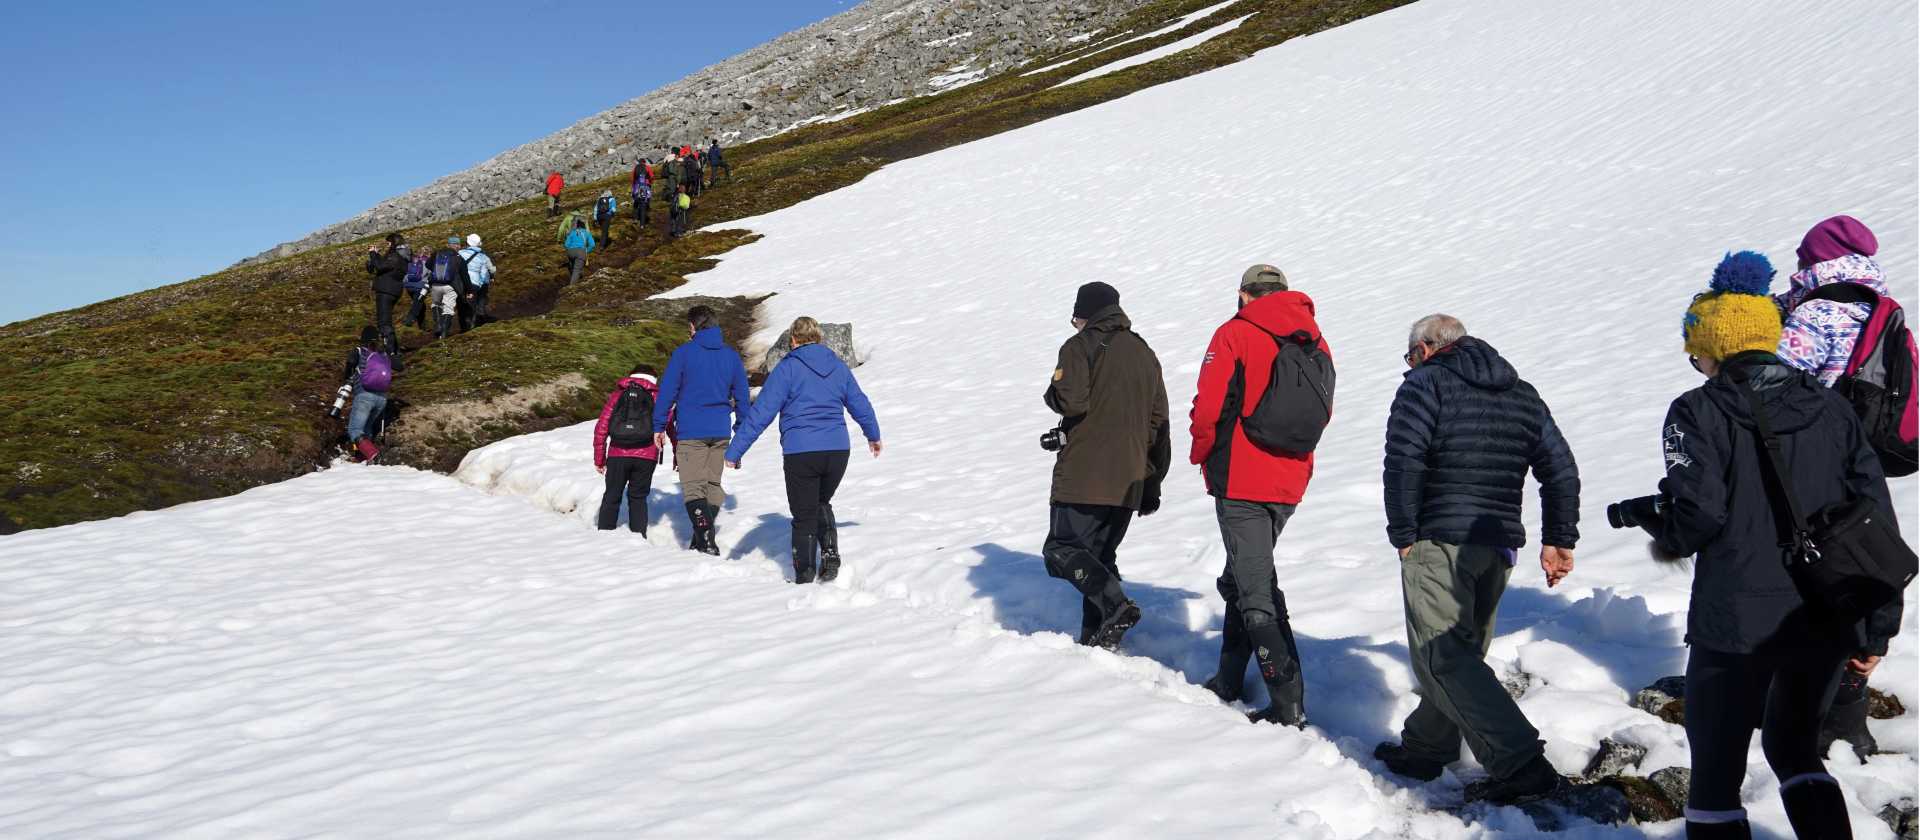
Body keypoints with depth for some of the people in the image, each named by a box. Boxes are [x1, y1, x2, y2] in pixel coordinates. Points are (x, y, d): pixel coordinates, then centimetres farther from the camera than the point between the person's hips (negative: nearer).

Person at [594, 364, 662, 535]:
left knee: (612, 497, 13)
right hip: (646, 457, 0)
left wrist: (599, 460, 14)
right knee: (638, 498, 12)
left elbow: (601, 428, 9)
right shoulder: (658, 397, 11)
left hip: (618, 455, 1)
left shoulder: (618, 394, 13)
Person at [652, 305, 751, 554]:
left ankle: (707, 544, -15)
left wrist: (659, 427, 3)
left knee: (693, 487, -3)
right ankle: (704, 539, 20)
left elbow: (667, 391, -4)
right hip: (720, 431, 5)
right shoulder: (731, 355, 8)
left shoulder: (683, 353, -4)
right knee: (713, 484, 14)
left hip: (691, 431, -4)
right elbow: (742, 396, 13)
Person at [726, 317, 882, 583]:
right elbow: (860, 405, 23)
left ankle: (804, 579, 9)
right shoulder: (838, 366, 11)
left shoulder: (788, 368, -4)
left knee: (804, 517, 7)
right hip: (838, 451, 4)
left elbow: (760, 413, -9)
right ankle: (830, 554, 6)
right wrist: (873, 436, 41)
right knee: (821, 504, 26)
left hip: (800, 454, -4)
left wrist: (734, 451, -7)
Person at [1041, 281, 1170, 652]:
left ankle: (1115, 604, -21)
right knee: (1101, 555, 14)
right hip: (1128, 482, 7)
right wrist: (1152, 484, 21)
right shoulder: (1146, 354, 17)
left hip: (1083, 475, -7)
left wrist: (1054, 395, 6)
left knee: (1062, 548, -2)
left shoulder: (1081, 346, -4)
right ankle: (1097, 639, 8)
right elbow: (1159, 423, 17)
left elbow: (1071, 401, -19)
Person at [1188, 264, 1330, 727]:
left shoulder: (1235, 334, -9)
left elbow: (1208, 407, -14)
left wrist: (1202, 453, 3)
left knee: (1255, 591, -5)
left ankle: (1289, 703, -9)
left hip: (1241, 480, -7)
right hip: (1290, 482, 7)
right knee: (1242, 577, 21)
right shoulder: (1315, 342, 9)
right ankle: (1229, 682, 31)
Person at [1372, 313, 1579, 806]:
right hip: (1499, 545, 8)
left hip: (1439, 541, -8)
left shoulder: (1427, 383, -4)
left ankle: (1522, 765, -19)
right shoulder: (1521, 394, 17)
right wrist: (1559, 540, 17)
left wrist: (1403, 535, -9)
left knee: (1444, 656, -9)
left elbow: (1403, 462, -16)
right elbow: (1561, 469, 14)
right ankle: (1424, 747, 31)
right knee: (1461, 650, 18)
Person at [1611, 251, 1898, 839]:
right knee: (1794, 746, 27)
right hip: (1828, 623, 6)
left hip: (1736, 624, -5)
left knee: (1716, 772, 8)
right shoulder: (1830, 407, 7)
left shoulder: (1700, 412, -8)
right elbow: (1876, 518, 5)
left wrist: (1641, 514, 4)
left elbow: (1696, 518, -18)